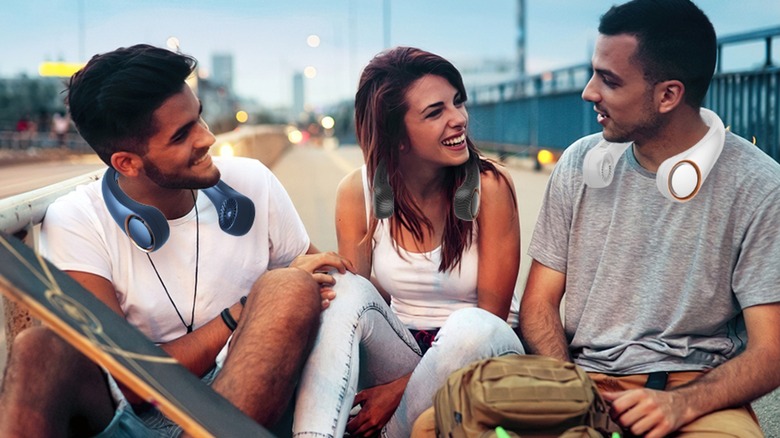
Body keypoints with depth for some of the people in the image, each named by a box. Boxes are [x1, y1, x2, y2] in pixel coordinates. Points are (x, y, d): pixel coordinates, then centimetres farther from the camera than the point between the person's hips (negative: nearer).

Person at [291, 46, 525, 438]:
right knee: (348, 296, -27)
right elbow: (355, 304, 0)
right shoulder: (357, 193, -5)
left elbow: (491, 316, -11)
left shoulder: (490, 186, -13)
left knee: (472, 327, -36)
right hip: (397, 346, 2)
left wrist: (399, 389, -17)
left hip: (479, 352, -2)